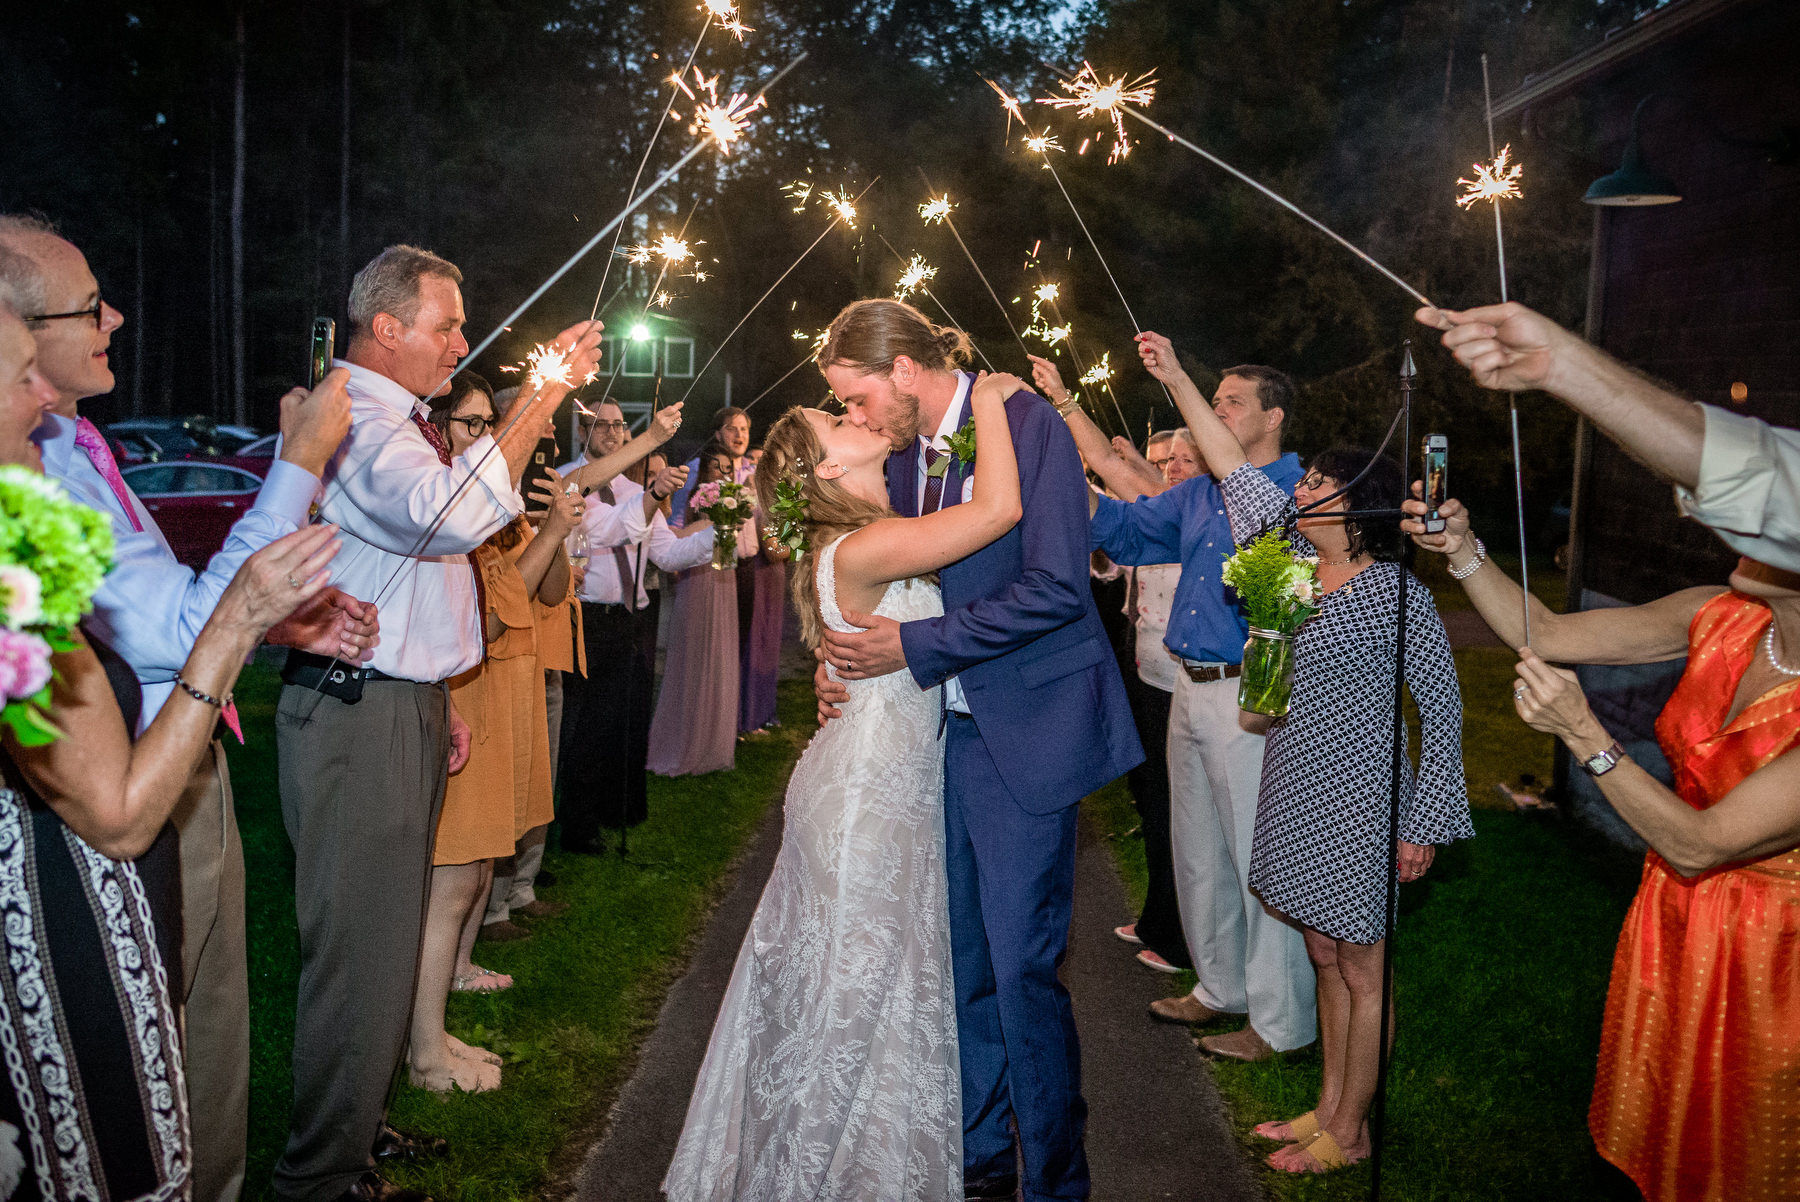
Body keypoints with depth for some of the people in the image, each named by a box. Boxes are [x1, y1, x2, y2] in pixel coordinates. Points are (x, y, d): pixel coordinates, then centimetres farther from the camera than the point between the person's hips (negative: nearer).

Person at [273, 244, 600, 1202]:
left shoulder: (394, 421, 20)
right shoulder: (359, 422, -16)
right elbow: (454, 512, -37)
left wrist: (435, 702, 23)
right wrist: (546, 392, -31)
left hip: (398, 707, 11)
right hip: (358, 718, -11)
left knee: (381, 940, 18)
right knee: (361, 951, -4)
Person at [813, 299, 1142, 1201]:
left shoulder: (1027, 423, -12)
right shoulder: (905, 451, 10)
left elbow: (1055, 588, -19)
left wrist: (914, 647, -18)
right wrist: (848, 654, 1)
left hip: (1021, 730, -7)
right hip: (940, 729, 7)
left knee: (1021, 963, -3)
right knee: (961, 958, 13)